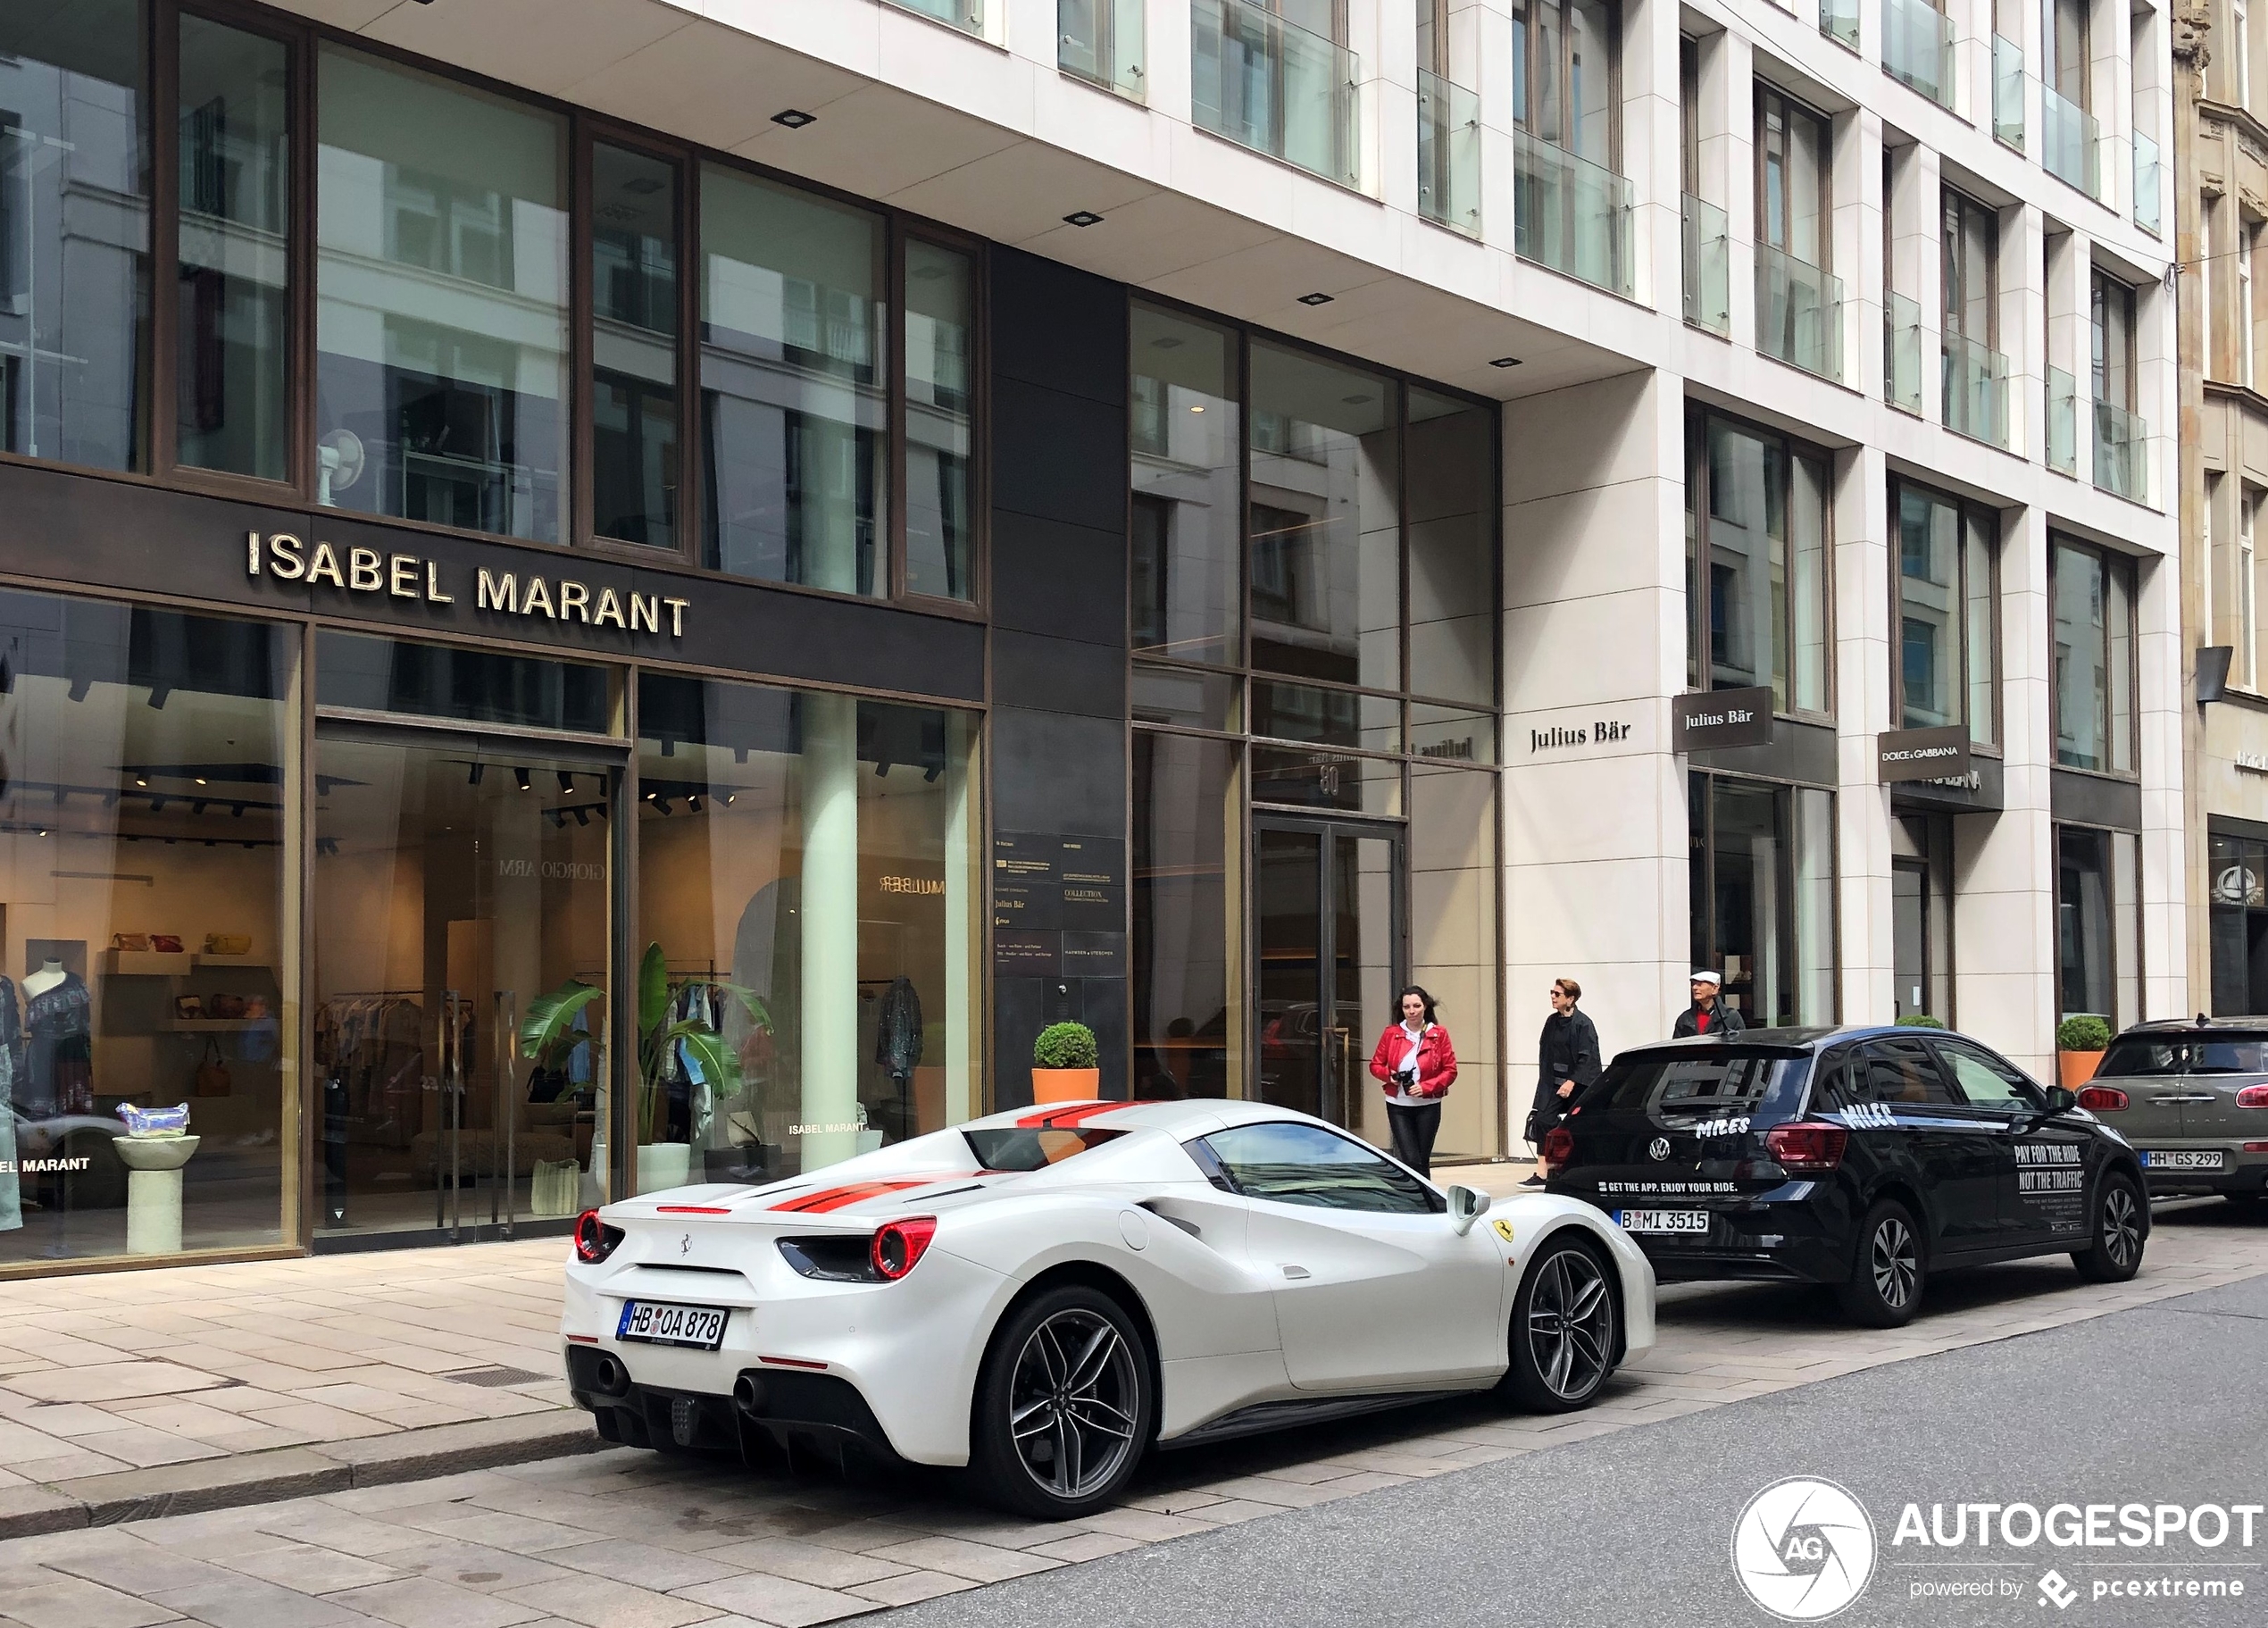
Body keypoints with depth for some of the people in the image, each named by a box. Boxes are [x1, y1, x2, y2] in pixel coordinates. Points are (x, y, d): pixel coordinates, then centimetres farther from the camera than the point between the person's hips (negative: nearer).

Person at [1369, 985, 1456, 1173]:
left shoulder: (1439, 1034, -1)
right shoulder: (1391, 1033, 2)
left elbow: (1450, 1071, -2)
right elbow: (1375, 1064, 9)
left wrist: (1426, 1087, -15)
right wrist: (1388, 1075, -13)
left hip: (1428, 1106, 0)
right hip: (1398, 1106, 0)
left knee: (1422, 1161, 7)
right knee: (1410, 1160, -9)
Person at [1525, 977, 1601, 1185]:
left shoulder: (1583, 1023, -11)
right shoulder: (1552, 1021, 9)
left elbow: (1587, 1058, -16)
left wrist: (1572, 1082, -22)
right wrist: (1546, 1080, 8)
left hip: (1579, 1084, -6)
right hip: (1555, 1082, 6)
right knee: (1543, 1120, -8)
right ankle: (1542, 1173, -6)